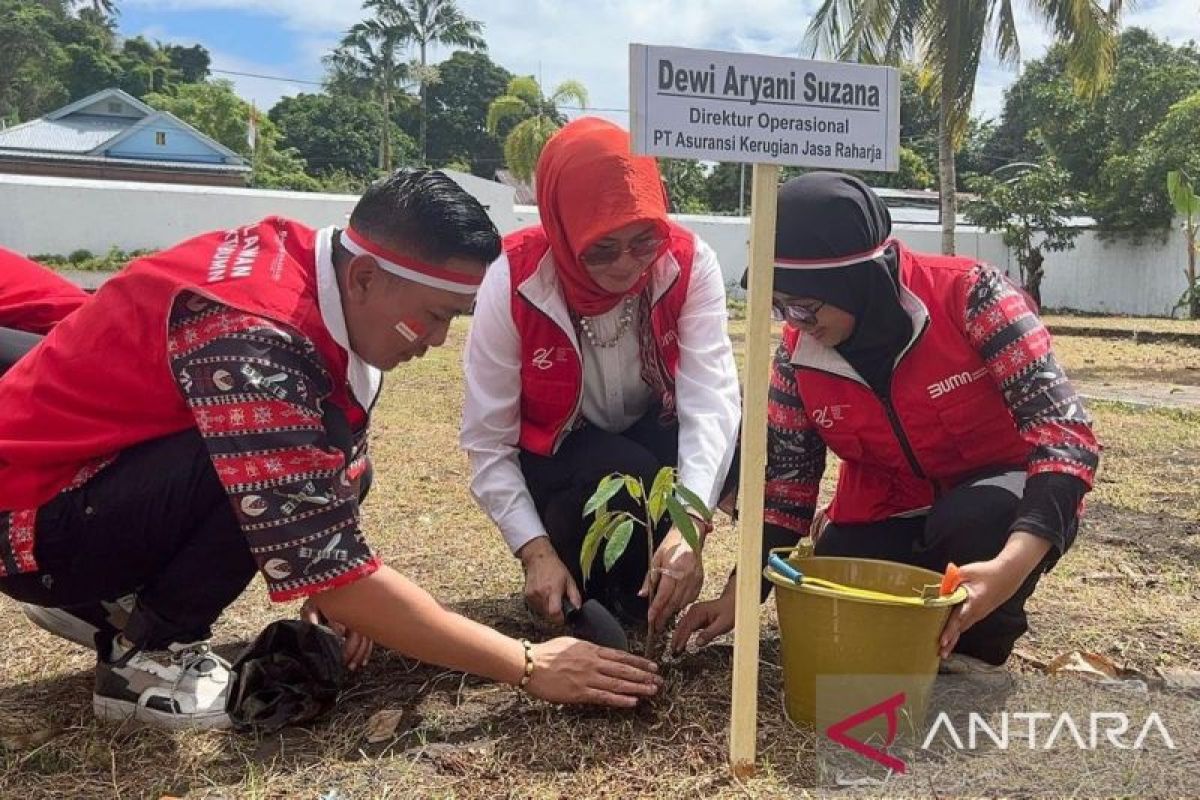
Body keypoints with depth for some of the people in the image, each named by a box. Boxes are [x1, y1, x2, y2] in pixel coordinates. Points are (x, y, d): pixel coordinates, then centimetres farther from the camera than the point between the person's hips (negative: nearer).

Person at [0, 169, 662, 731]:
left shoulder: (307, 260, -7)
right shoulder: (255, 336, -33)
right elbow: (321, 561, -34)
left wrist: (347, 586, -6)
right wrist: (529, 666, -29)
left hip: (104, 464, 9)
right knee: (280, 477, -29)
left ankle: (100, 598, 11)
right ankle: (147, 659, -5)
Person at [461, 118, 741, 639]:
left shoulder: (690, 263, -21)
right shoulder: (514, 282, -24)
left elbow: (712, 396, -32)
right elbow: (487, 443, -21)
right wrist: (537, 552, -32)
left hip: (653, 442, 3)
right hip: (556, 460, -2)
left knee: (737, 436, -29)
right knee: (625, 479, -36)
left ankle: (640, 584, -3)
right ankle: (588, 591, -1)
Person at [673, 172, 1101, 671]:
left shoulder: (965, 294, -26)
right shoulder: (798, 353, -14)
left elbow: (1065, 428, -29)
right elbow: (786, 480, -6)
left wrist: (1012, 564, -43)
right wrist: (739, 595, -13)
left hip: (1005, 495, -3)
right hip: (888, 514, 4)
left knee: (977, 518, -36)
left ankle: (980, 640, -3)